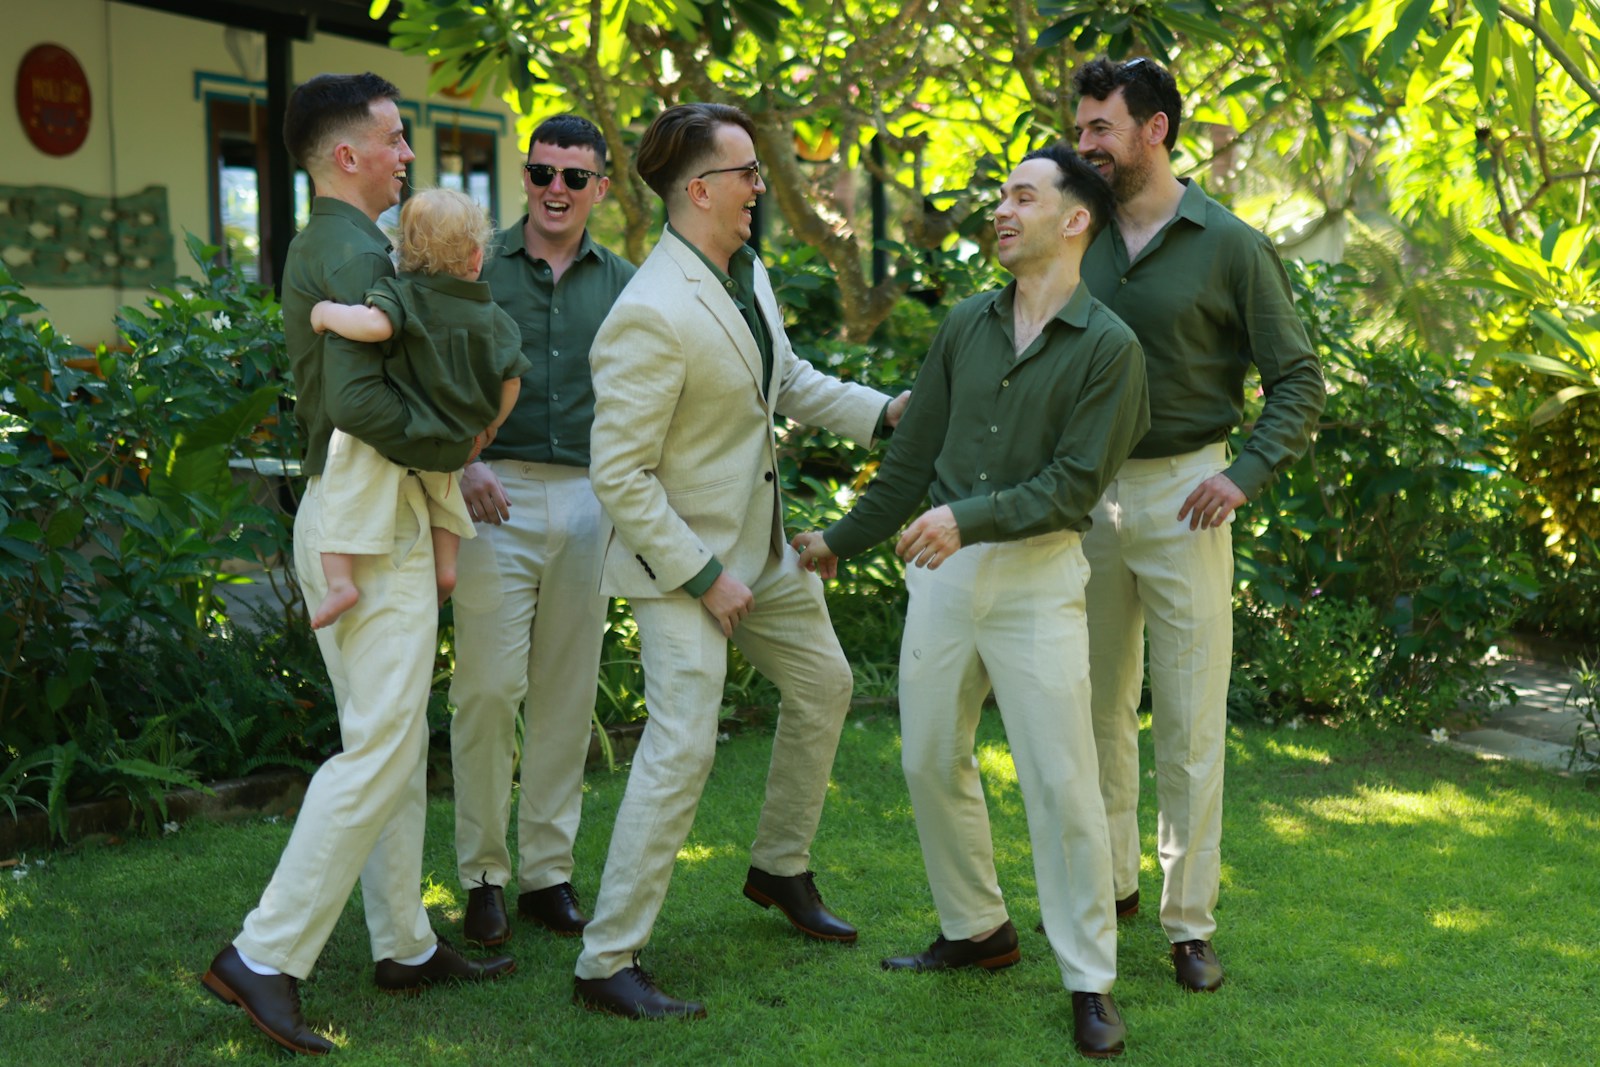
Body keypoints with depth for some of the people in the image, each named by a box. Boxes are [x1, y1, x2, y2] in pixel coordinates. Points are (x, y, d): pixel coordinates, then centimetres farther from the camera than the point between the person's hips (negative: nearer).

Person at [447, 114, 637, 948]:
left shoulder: (622, 283, 12)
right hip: (498, 493, -3)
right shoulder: (475, 269, 3)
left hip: (589, 498, 3)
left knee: (567, 691, 6)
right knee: (489, 687, -6)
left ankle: (549, 871, 17)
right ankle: (482, 874, 7)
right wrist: (464, 464, -12)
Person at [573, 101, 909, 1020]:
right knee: (683, 746, -14)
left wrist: (884, 412, 4)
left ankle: (781, 868, 41)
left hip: (763, 544, 10)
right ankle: (608, 961, -3)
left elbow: (790, 380, 16)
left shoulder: (750, 272, 1)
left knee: (823, 684, 21)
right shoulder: (651, 315, -27)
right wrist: (703, 576, -22)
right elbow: (619, 477, -25)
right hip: (682, 555, -10)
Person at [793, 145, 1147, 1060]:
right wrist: (843, 541, 20)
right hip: (942, 571, 6)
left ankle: (1090, 980, 8)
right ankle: (977, 929, 30)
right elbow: (914, 455, 15)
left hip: (1038, 574, -5)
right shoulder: (967, 325, 9)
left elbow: (1075, 484, -12)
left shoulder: (1109, 348, -7)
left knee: (1061, 779, -4)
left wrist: (969, 518, -20)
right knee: (931, 759, 11)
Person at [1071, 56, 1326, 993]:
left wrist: (1247, 473, -15)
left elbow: (1299, 378, -3)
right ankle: (1110, 882, 29)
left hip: (1181, 499, -4)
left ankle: (1191, 921, 11)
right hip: (1086, 493, 5)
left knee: (1191, 719, 0)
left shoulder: (1231, 246, -6)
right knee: (1097, 705, 13)